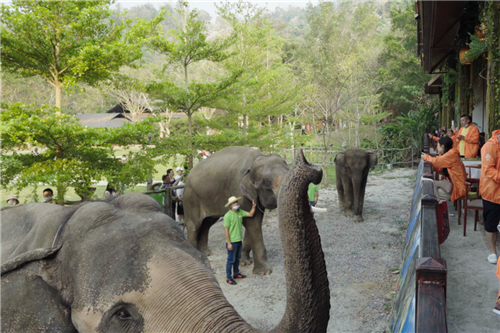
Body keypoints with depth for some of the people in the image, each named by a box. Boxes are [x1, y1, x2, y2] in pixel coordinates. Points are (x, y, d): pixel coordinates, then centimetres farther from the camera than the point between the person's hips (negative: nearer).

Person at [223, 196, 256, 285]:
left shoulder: (240, 212, 3)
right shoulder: (228, 216, -18)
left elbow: (251, 214, 10)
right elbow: (226, 230, -18)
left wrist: (253, 206, -7)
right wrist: (229, 243, -18)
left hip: (239, 240, 7)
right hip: (232, 242, -7)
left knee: (237, 258, 20)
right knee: (231, 260, 1)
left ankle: (236, 273, 36)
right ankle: (228, 278, 11)